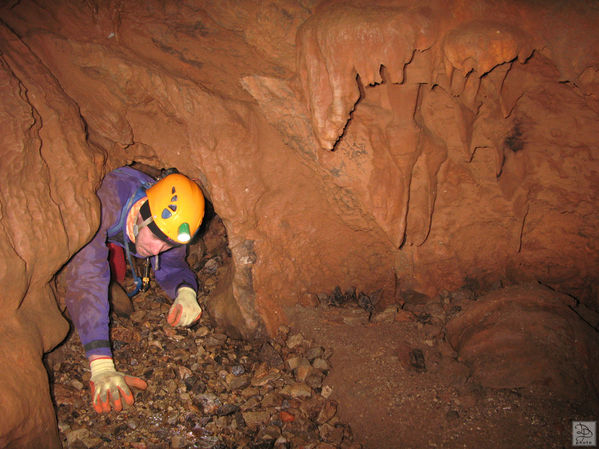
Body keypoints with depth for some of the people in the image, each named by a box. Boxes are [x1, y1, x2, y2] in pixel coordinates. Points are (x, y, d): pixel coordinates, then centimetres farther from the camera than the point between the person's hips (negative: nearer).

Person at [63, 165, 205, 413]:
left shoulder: (170, 218, -30)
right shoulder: (103, 204, -47)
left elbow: (171, 265, -14)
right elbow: (86, 281, -53)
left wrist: (186, 292, -39)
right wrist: (101, 367, -59)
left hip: (115, 242, 3)